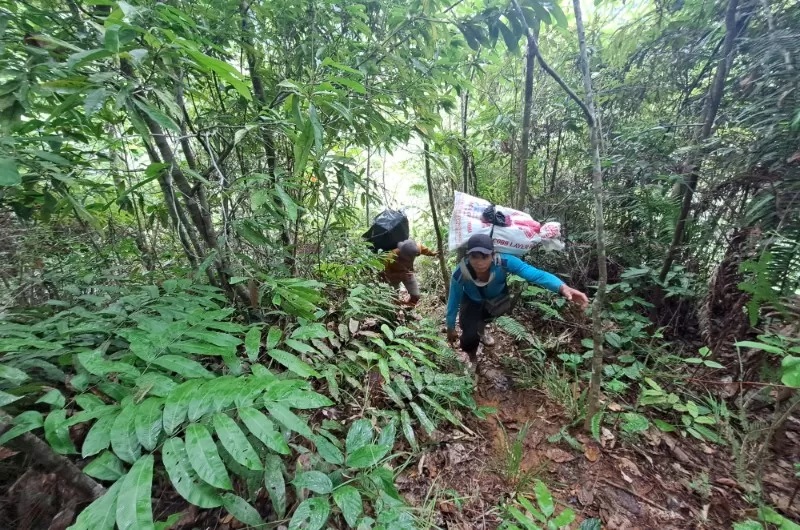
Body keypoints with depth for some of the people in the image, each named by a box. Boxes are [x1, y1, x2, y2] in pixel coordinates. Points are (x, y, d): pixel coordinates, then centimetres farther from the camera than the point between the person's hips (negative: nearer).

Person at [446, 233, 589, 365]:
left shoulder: (504, 262, -38)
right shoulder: (460, 273, -37)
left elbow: (535, 274, -46)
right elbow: (453, 300, -22)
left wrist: (563, 288, -65)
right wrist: (450, 328, -9)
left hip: (495, 299, 3)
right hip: (472, 303, -2)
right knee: (470, 336, -16)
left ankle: (480, 331, 31)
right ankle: (472, 360, 22)